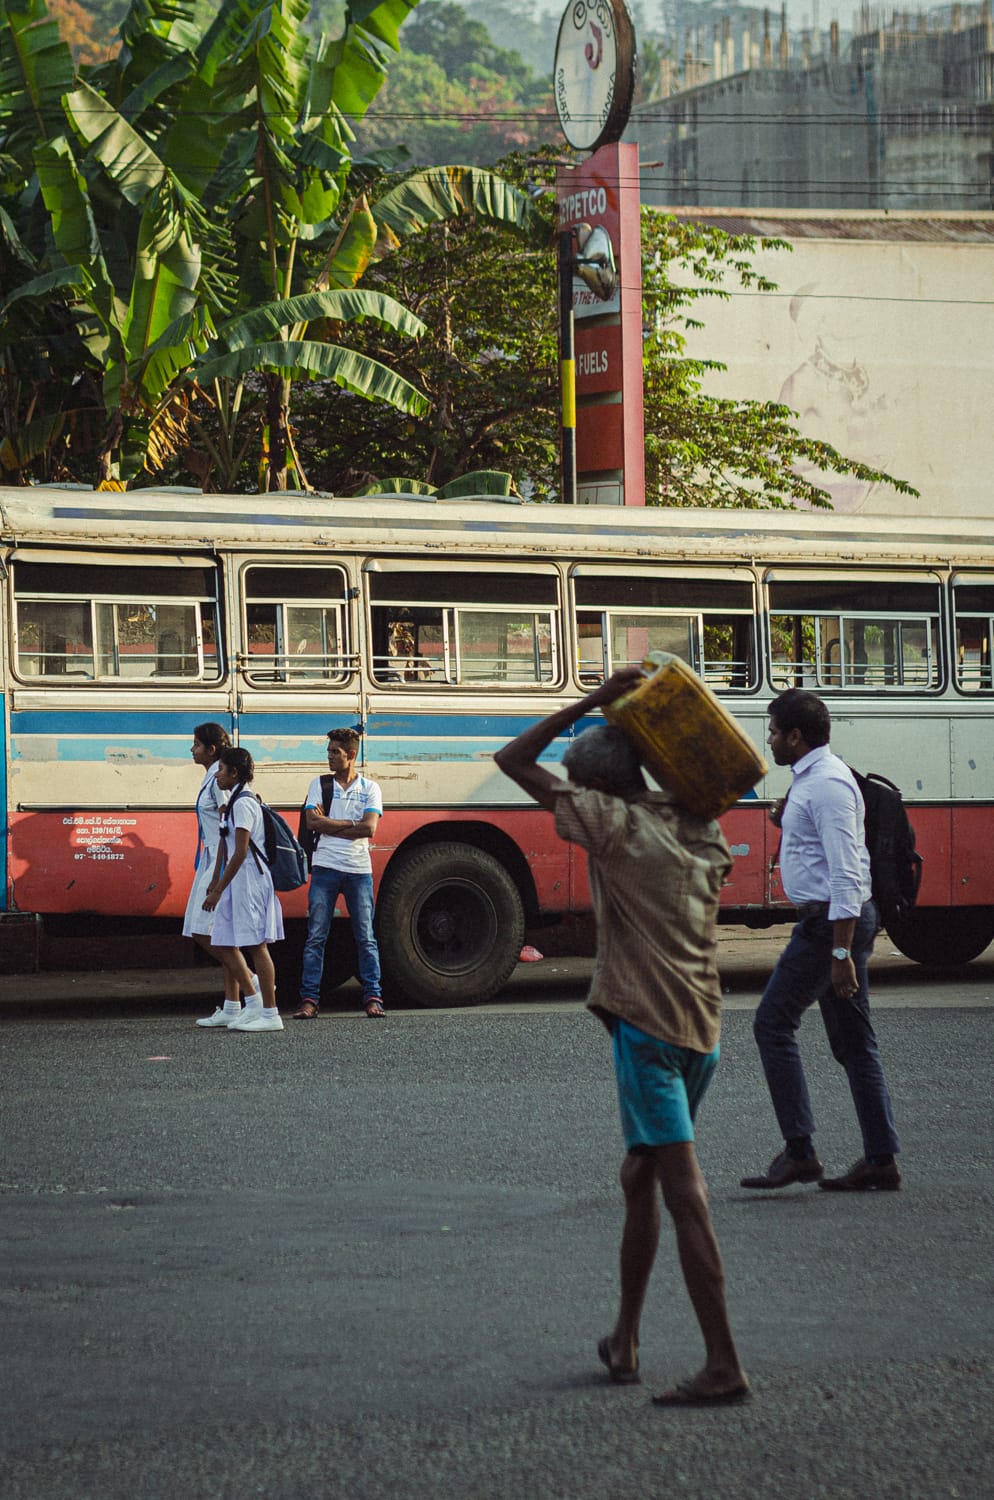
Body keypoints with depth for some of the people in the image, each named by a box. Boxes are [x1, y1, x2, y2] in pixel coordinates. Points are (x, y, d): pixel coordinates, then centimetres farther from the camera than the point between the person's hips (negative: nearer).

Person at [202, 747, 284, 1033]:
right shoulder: (233, 803, 17)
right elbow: (225, 847, 21)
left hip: (250, 881, -10)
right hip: (237, 883, 10)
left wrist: (218, 890, -17)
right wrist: (215, 884, 20)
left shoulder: (243, 804, -14)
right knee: (223, 944, 10)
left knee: (256, 945, -6)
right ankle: (253, 1003, 16)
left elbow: (241, 852, -19)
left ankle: (270, 1014, -3)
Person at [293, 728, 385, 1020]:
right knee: (316, 937, -3)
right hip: (325, 867, 0)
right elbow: (313, 821, -6)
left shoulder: (370, 789, 6)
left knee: (365, 938, 2)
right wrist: (350, 824, -7)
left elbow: (369, 829, -8)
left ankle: (372, 998, 6)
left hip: (359, 869, 0)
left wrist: (329, 826, -7)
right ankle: (309, 1000, -1)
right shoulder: (319, 785, 8)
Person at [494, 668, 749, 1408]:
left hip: (646, 1026, -8)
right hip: (701, 1029, 8)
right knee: (642, 1178, 20)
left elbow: (515, 761, -2)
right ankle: (624, 1341, 29)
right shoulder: (700, 829, 11)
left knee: (684, 1192, -11)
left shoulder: (614, 824, -7)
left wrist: (595, 701, 0)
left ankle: (725, 1365, -15)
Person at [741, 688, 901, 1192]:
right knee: (852, 1041, 9)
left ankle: (798, 1153, -7)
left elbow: (845, 874, -23)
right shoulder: (812, 778, 17)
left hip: (831, 920, -10)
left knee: (773, 1024, -7)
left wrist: (841, 951, -26)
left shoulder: (827, 784, -16)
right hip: (832, 919, 10)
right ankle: (880, 1160, 10)